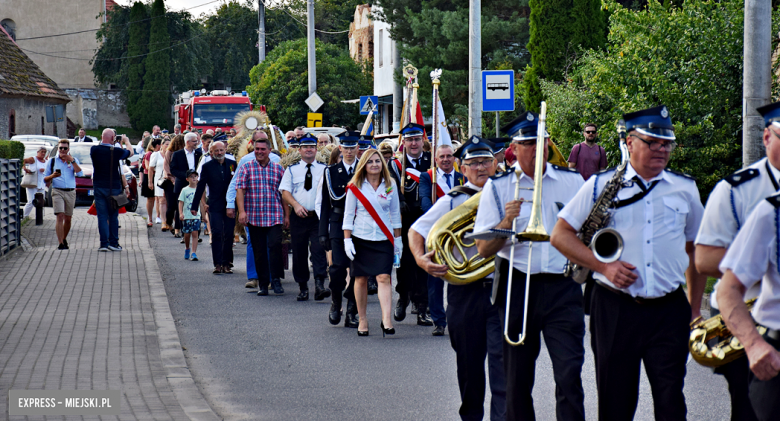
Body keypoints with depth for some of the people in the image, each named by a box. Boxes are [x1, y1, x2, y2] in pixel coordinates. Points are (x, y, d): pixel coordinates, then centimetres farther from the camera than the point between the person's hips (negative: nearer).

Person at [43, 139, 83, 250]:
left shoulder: (74, 160, 12)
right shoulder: (52, 161, 10)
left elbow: (80, 174, -4)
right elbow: (45, 178, 9)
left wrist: (72, 161, -10)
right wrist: (52, 176, -12)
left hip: (71, 192, 2)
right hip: (57, 191, -2)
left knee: (68, 219, 7)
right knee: (60, 216, -16)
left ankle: (64, 239, 27)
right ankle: (60, 243, -20)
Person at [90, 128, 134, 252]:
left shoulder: (94, 150, -7)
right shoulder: (117, 151, -10)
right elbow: (130, 152, 9)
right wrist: (126, 141, 27)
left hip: (99, 187, 1)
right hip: (114, 188, -1)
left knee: (102, 216, 3)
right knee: (113, 216, 8)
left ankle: (104, 243, -1)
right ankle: (113, 243, 8)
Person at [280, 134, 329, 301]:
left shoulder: (323, 169, 7)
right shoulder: (292, 169, 9)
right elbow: (285, 192, 2)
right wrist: (296, 205, -15)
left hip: (318, 217, -1)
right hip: (298, 217, 1)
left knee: (319, 250, -13)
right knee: (299, 253, 4)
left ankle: (319, 286, -19)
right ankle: (303, 288, 14)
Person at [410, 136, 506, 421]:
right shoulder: (452, 201, 4)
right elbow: (416, 231, 6)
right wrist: (420, 259, -13)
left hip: (502, 289, -1)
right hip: (465, 291, 1)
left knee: (502, 357, -11)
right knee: (469, 361, 11)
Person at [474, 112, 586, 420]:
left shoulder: (573, 181, 10)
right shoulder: (497, 187, 6)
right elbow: (484, 249, 1)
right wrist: (506, 223, -15)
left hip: (563, 288, 0)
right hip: (518, 288, 0)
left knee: (570, 374, -11)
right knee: (517, 380, 7)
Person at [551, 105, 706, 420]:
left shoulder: (685, 189, 9)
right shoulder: (601, 185, 3)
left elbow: (696, 250, 18)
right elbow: (560, 235, 3)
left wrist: (696, 307, 14)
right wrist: (603, 266, -10)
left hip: (669, 311, 1)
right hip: (615, 309, -1)